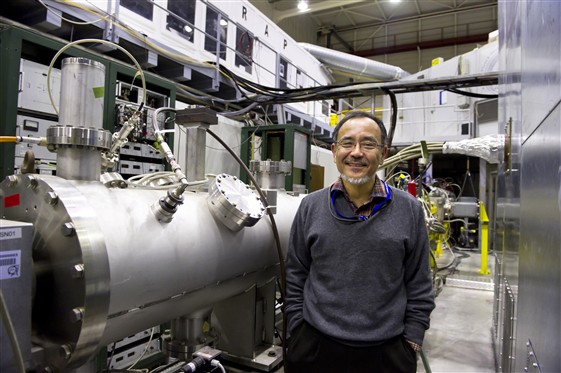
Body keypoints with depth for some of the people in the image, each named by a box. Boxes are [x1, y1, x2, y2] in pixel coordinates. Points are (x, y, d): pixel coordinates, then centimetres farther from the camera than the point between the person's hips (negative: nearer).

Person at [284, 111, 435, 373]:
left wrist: (411, 346, 1)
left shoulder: (409, 210, -4)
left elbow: (419, 287, 1)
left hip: (386, 351, 0)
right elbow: (295, 279, 3)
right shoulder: (310, 207, -3)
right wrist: (297, 337, 2)